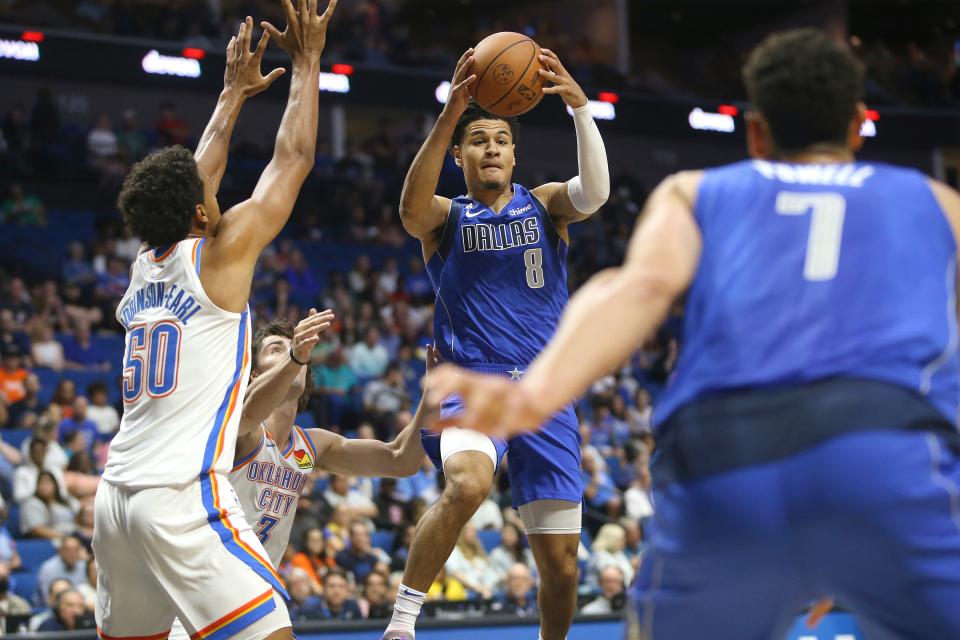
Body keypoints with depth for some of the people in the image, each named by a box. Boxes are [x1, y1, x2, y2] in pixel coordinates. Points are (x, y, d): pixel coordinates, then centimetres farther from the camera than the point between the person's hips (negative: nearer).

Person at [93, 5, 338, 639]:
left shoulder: (143, 268, 14)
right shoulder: (219, 253, -4)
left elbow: (191, 181, 29)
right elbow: (294, 158, 4)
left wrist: (235, 93, 38)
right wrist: (307, 62, 15)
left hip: (117, 494, 8)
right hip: (182, 494, -8)